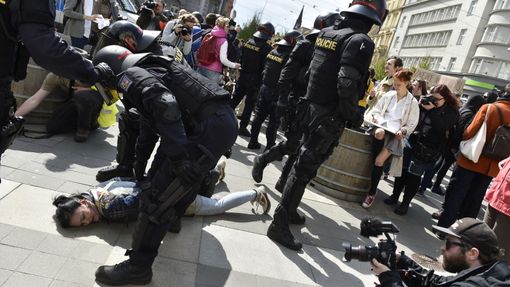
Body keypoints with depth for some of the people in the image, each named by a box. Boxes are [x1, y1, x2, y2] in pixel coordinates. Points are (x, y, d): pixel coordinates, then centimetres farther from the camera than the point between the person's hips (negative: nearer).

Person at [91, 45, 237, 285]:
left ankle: (138, 267, 8)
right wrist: (140, 162, 51)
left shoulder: (130, 75, -1)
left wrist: (178, 157, -22)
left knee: (156, 195, -4)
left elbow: (166, 105, -22)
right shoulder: (146, 71, 30)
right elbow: (149, 122, 41)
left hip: (211, 127, -10)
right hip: (223, 121, 10)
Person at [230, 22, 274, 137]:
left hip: (243, 76, 5)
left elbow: (241, 58, 7)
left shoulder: (248, 42, 2)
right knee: (250, 104, 4)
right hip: (255, 80, -5)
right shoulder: (267, 48, -14)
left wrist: (244, 68, 15)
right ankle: (243, 127, 9)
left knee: (235, 99, 16)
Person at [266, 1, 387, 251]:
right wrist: (353, 117, -11)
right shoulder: (360, 41, -15)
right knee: (305, 167, -3)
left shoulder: (326, 33, 11)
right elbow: (347, 85, -24)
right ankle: (279, 224, 4)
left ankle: (288, 209, 37)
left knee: (304, 163, 22)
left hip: (311, 108, 8)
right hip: (329, 117, -8)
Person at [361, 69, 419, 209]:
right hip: (381, 127, 2)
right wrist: (375, 116, -6)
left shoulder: (413, 102, 3)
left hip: (395, 134, -2)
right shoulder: (388, 95, 9)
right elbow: (376, 109, 17)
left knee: (379, 161, -17)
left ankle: (372, 192, -4)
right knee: (379, 133, -40)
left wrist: (402, 131, -13)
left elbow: (412, 124, 6)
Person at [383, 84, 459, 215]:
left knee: (414, 175, 1)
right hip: (412, 142, 4)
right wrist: (420, 105, -9)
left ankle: (405, 203, 15)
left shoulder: (452, 112, -5)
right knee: (402, 169, 9)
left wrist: (431, 110, -21)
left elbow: (441, 127, -21)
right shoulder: (427, 102, 7)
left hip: (428, 150, -4)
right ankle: (395, 195, 26)